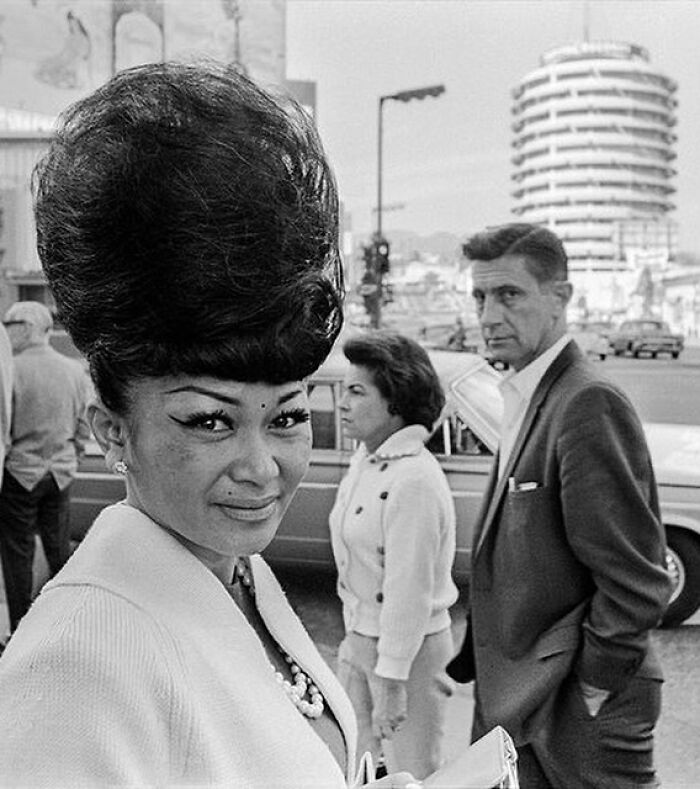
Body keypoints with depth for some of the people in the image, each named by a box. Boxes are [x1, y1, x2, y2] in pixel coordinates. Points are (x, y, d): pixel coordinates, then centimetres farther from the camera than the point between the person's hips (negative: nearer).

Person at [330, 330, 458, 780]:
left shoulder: (415, 480, -25)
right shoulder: (365, 460, 3)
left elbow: (409, 590, -25)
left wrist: (391, 680, -21)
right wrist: (354, 638, 15)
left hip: (408, 647, -8)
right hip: (359, 639, 8)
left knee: (412, 773, 10)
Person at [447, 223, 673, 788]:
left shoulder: (589, 403, -20)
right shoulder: (529, 401, 10)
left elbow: (636, 581, -22)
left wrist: (588, 694, -15)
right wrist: (468, 661, 12)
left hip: (575, 718, -9)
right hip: (518, 706, 9)